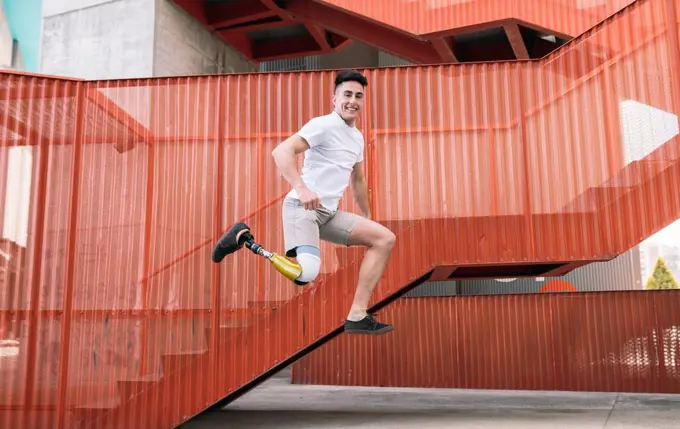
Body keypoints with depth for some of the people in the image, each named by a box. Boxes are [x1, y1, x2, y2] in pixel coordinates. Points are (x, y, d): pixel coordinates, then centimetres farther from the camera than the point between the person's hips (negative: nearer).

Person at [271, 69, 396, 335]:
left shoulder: (357, 137, 19)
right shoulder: (323, 125, -7)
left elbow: (358, 180, 33)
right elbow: (281, 151, -19)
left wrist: (367, 219, 34)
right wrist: (301, 188, -33)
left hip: (330, 214, 9)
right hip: (303, 208, -9)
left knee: (385, 239, 0)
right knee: (305, 273, -30)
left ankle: (357, 317, -2)